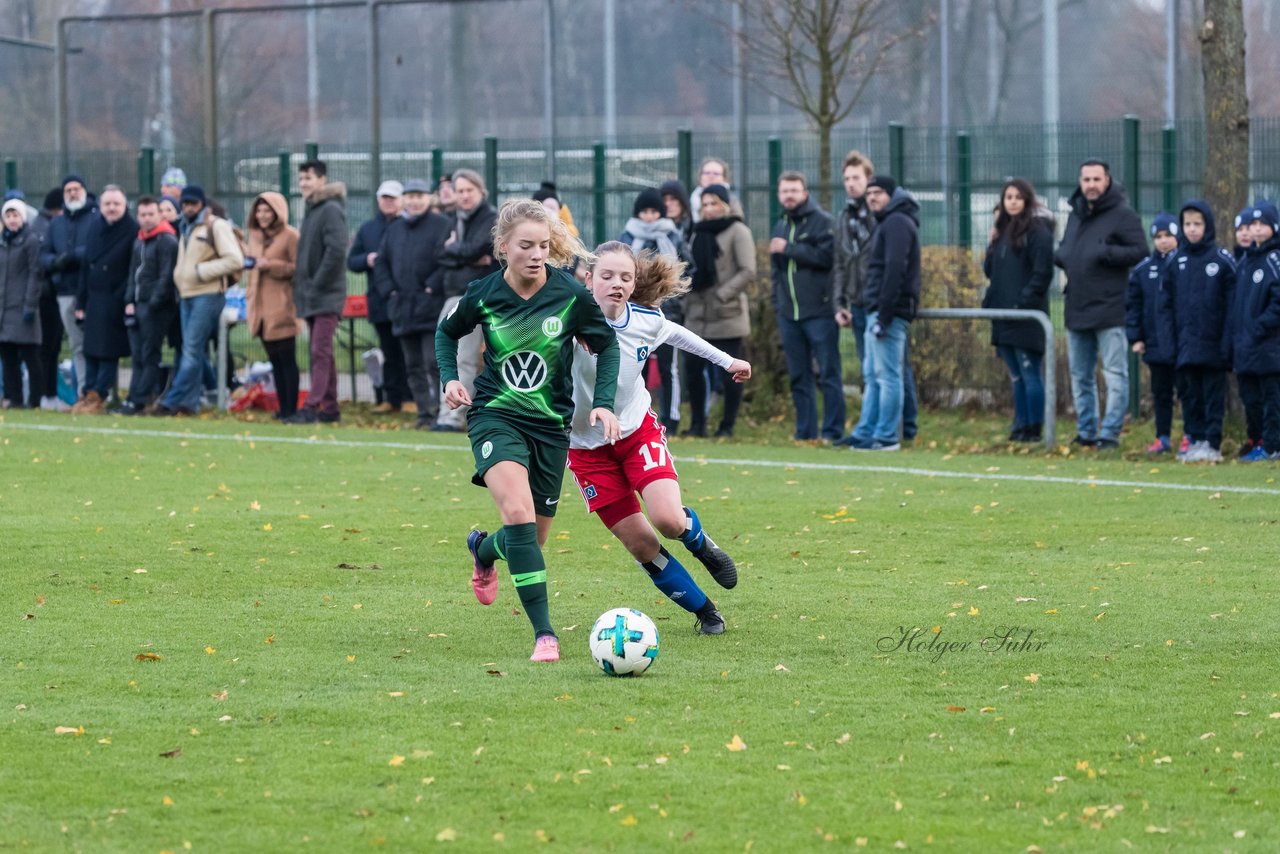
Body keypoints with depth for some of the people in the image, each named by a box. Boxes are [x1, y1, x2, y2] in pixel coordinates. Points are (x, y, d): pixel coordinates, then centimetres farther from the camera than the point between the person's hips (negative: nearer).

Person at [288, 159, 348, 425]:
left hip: (327, 294, -10)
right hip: (311, 295, 10)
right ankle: (330, 407, 14)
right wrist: (302, 285, 13)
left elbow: (336, 251, -20)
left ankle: (312, 407, -16)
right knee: (322, 353, 11)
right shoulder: (311, 211, 18)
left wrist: (318, 283, -18)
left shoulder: (331, 210, -11)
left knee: (320, 352, -12)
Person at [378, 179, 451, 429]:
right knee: (413, 366, 9)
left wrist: (433, 287, -15)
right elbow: (382, 262, 21)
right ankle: (424, 412, 14)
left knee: (435, 362, -10)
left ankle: (440, 412, -8)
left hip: (432, 308, -7)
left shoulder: (441, 225, -4)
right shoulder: (395, 229, 17)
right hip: (403, 309, 7)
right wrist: (388, 289, 7)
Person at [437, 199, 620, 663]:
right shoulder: (483, 294, -9)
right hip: (495, 415, -2)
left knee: (532, 537, 10)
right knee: (518, 510, -27)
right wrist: (449, 378, -3)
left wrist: (603, 402, -6)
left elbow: (606, 345, 5)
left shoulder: (570, 294, -11)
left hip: (550, 424, 2)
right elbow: (447, 332, 13)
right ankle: (544, 633, -25)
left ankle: (484, 551, 48)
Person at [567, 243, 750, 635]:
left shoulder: (646, 320, -8)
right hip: (589, 448, -2)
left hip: (639, 430, 2)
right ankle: (704, 611, 15)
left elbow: (675, 333, 14)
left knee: (669, 519, -21)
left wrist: (726, 360, 25)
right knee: (640, 545, -2)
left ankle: (700, 544, 15)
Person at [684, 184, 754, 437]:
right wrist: (684, 296, 4)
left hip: (727, 315, -6)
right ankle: (697, 423, 11)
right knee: (692, 368, 1)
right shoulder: (699, 232, 16)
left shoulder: (737, 232, -3)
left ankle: (727, 425, 6)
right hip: (698, 314, 6)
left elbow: (748, 272, -10)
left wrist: (722, 295, -17)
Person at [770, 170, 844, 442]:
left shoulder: (821, 221, -3)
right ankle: (805, 431, 13)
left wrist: (788, 249, -14)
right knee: (798, 376, 8)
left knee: (828, 374, -5)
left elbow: (826, 256, -17)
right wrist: (777, 305, 16)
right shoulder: (780, 226, 19)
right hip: (789, 314, 7)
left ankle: (833, 431, -4)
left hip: (819, 311, -7)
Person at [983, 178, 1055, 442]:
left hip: (1027, 316, -8)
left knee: (1029, 373, -6)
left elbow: (1042, 272, -12)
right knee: (1016, 376, 10)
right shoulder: (1003, 230, 17)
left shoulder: (1037, 230, -6)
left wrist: (1024, 300, -17)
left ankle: (1034, 429, -4)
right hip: (1003, 315, 8)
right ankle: (1020, 426, 14)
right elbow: (990, 270, 20)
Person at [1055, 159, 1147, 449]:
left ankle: (1110, 433, -4)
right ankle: (1086, 432, 21)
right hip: (1077, 308, 8)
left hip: (1109, 308, -8)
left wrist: (1105, 253, -21)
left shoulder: (1122, 215, -6)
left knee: (1115, 375, -5)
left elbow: (1139, 250, -12)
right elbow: (1065, 249, 25)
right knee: (1080, 375, 13)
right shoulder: (1076, 214, 16)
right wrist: (1060, 256, 2)